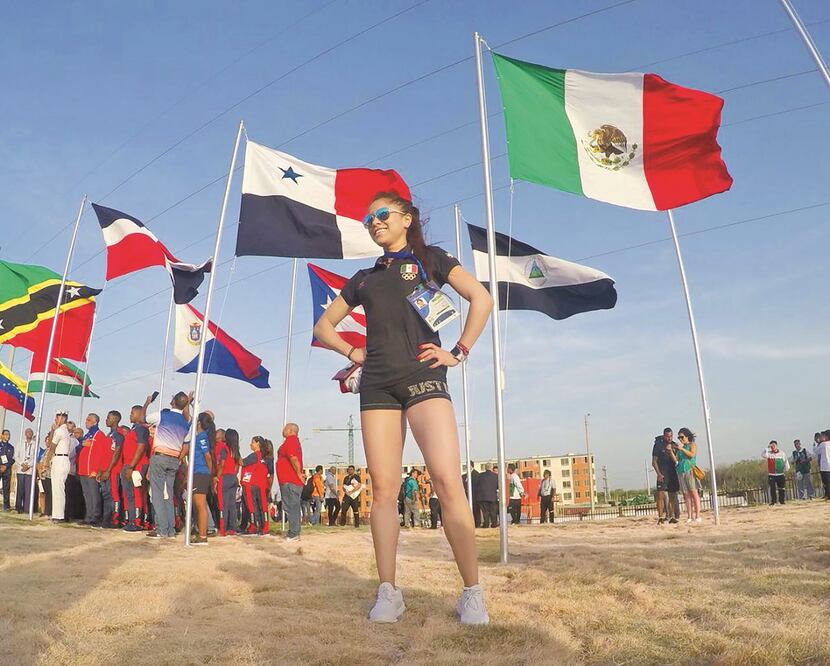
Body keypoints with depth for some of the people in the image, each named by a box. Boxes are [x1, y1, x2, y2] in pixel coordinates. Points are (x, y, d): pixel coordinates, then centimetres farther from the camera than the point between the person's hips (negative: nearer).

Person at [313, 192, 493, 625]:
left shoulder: (429, 258, 13)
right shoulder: (364, 278, 24)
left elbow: (481, 298, 2)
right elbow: (323, 325, 29)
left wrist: (460, 352, -3)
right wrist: (351, 352, 12)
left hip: (422, 375, -4)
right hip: (377, 383, 4)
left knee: (447, 480, -16)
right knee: (382, 487, -2)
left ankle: (472, 593, -9)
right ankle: (388, 592, 5)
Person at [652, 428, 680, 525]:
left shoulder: (674, 445, 10)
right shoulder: (658, 445, -2)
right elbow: (654, 462, -4)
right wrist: (659, 474, -13)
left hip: (673, 474, 4)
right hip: (662, 474, -4)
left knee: (672, 496, 7)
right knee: (660, 495, -12)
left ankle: (672, 517, 15)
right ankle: (660, 517, -12)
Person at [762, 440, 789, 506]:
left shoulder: (782, 453, 6)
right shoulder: (768, 454, -1)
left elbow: (786, 462, 12)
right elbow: (763, 455, -22)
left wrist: (785, 469, 3)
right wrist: (767, 448, -24)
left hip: (780, 474, 2)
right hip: (771, 475, -2)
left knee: (781, 489, 7)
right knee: (772, 489, -7)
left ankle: (781, 501, 18)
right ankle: (772, 502, -3)